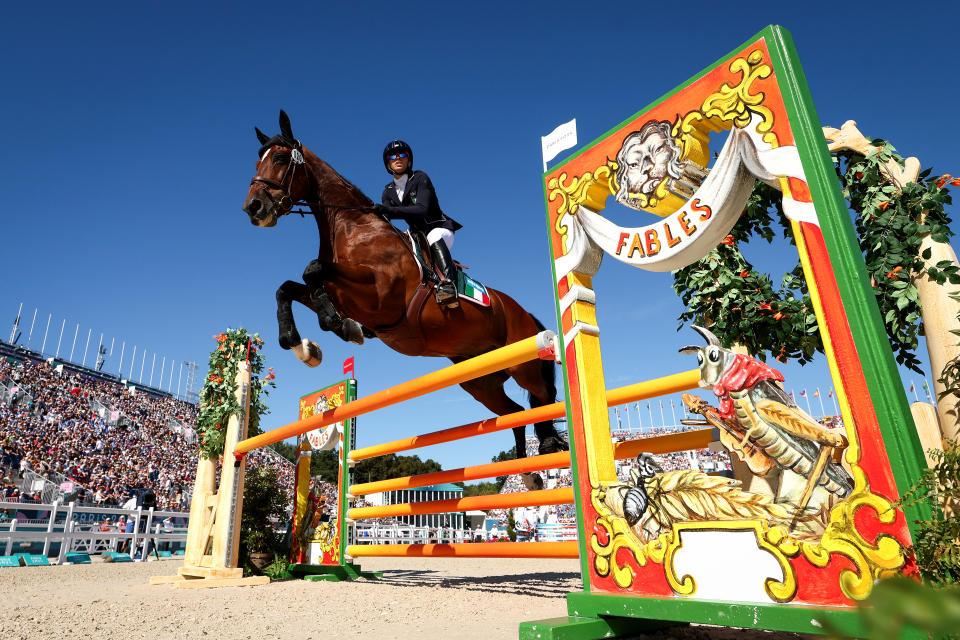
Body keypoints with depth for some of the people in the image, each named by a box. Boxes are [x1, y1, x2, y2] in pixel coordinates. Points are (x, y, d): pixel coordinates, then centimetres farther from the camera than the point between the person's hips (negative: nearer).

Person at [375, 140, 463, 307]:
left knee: (434, 237, -39)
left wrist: (390, 210, -34)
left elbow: (422, 209, -23)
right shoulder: (388, 191, 10)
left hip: (440, 228, -7)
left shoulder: (420, 178, -8)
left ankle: (448, 283, -54)